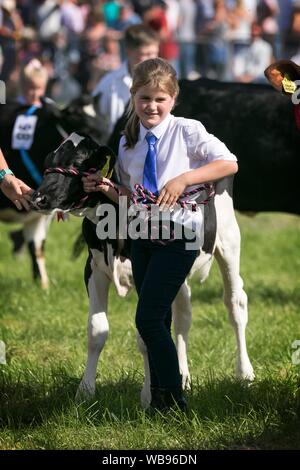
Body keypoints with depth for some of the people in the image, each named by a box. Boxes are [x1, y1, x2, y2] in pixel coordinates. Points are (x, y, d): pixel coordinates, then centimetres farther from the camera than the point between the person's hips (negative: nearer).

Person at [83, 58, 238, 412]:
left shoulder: (186, 131, -7)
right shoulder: (127, 143, 9)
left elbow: (229, 163, -11)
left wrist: (183, 179, -19)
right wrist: (107, 189, -4)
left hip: (179, 236, -6)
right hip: (142, 235, 6)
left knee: (148, 319, -12)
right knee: (158, 320, 12)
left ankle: (173, 400, -2)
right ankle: (158, 397, 20)